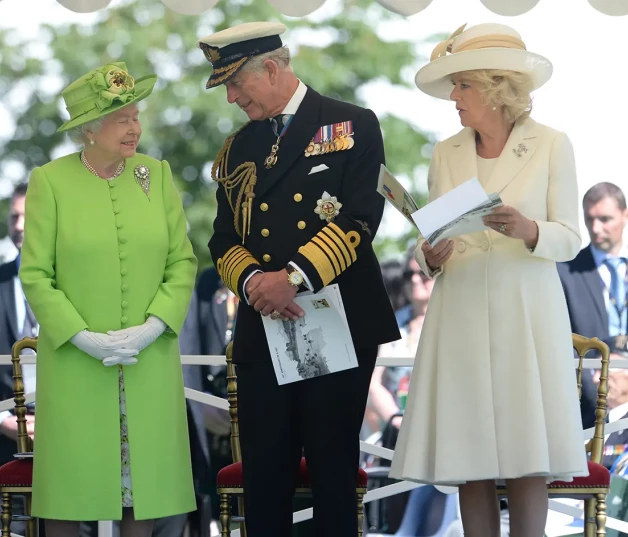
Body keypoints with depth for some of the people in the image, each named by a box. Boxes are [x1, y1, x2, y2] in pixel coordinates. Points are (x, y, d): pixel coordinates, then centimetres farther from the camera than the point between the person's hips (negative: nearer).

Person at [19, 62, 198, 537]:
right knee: (71, 476, 1)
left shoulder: (157, 175, 3)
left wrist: (151, 329, -12)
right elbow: (35, 276, -6)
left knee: (145, 473, 4)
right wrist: (84, 339, -15)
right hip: (74, 361, -2)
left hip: (148, 361, 2)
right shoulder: (50, 182, -5)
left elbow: (183, 263, 2)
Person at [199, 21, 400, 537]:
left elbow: (360, 218, -10)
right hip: (262, 330, 4)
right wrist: (253, 281, -11)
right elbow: (225, 239, 11)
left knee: (334, 470, 1)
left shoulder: (353, 126, 0)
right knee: (263, 470, 2)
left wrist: (295, 276, -21)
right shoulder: (238, 149, 16)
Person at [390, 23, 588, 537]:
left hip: (526, 315, -3)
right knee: (471, 462, 2)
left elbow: (570, 239, -1)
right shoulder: (446, 154, 8)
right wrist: (431, 258, -10)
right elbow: (432, 241, 12)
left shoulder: (551, 146, -2)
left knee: (526, 460, -3)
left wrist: (528, 231, -20)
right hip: (461, 316, 3)